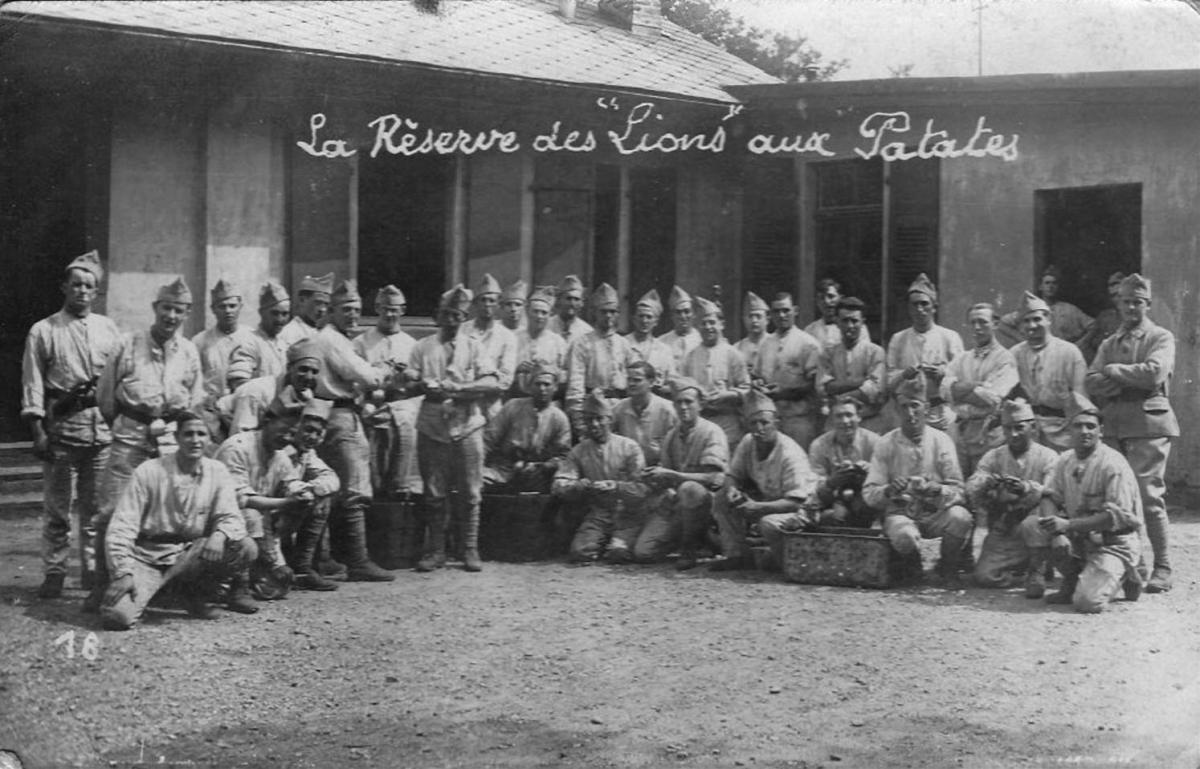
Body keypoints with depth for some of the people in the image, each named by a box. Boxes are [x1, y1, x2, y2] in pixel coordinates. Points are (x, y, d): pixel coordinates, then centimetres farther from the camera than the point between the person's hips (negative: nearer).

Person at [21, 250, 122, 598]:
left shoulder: (108, 329, 12)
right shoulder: (44, 331, 3)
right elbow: (33, 383, 0)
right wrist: (38, 431, -7)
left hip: (102, 427, 3)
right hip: (61, 426, -2)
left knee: (97, 506, 6)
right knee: (57, 507, 1)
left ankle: (95, 572, 15)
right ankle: (53, 575, 8)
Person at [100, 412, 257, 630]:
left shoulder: (217, 471, 1)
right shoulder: (149, 472, -9)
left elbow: (231, 518, -3)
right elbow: (121, 528, -10)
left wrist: (220, 536, -27)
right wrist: (123, 573, -21)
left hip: (191, 555, 4)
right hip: (147, 555, -3)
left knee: (247, 548, -21)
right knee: (117, 617, -28)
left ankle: (196, 595, 4)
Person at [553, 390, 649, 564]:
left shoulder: (629, 447, 2)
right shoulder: (579, 451, 9)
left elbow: (641, 489, -5)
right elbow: (559, 486, 0)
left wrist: (616, 487, -23)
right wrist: (582, 485, -20)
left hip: (627, 516, -2)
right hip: (596, 515, 2)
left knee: (618, 554, -28)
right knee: (580, 553, -23)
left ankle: (618, 543, 7)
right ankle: (605, 545, 8)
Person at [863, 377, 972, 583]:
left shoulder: (941, 441, -1)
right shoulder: (886, 444, -1)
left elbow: (957, 491, -6)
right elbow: (869, 493, -5)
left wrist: (935, 490, -27)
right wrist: (888, 491, -26)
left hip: (935, 514, 1)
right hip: (900, 513, -1)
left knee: (960, 517, -31)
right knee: (904, 535, -36)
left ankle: (948, 569, 0)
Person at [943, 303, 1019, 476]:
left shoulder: (1004, 359, 0)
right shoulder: (961, 358, 16)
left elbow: (992, 398, -13)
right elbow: (946, 389, 0)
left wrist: (960, 391, -2)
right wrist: (978, 384, -10)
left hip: (989, 435, -4)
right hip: (959, 432, 4)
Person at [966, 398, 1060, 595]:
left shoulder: (1047, 456, 0)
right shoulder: (993, 456, 8)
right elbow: (971, 488, -6)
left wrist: (1028, 488, -37)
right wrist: (985, 484, -31)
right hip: (1002, 533, 3)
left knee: (1031, 525, -37)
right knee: (984, 576, -16)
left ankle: (1036, 572, -9)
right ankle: (1018, 571, 19)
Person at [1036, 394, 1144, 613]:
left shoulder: (1114, 465, -18)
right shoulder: (1065, 460, 4)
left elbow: (1119, 516, -23)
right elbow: (1050, 497, 3)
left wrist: (1069, 525, -27)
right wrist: (1056, 533, -19)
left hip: (1114, 544, -7)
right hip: (1080, 539, 7)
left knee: (1087, 602, -26)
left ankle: (1121, 575, 8)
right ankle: (1071, 583, 4)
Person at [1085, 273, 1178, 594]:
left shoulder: (1161, 338, 5)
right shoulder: (1109, 343, 21)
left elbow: (1154, 372, -13)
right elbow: (1091, 382, 8)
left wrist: (1115, 371, -1)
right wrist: (1128, 381, -8)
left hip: (1148, 425, -5)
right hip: (1113, 425, 5)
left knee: (1148, 495, -10)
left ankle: (1162, 569, -5)